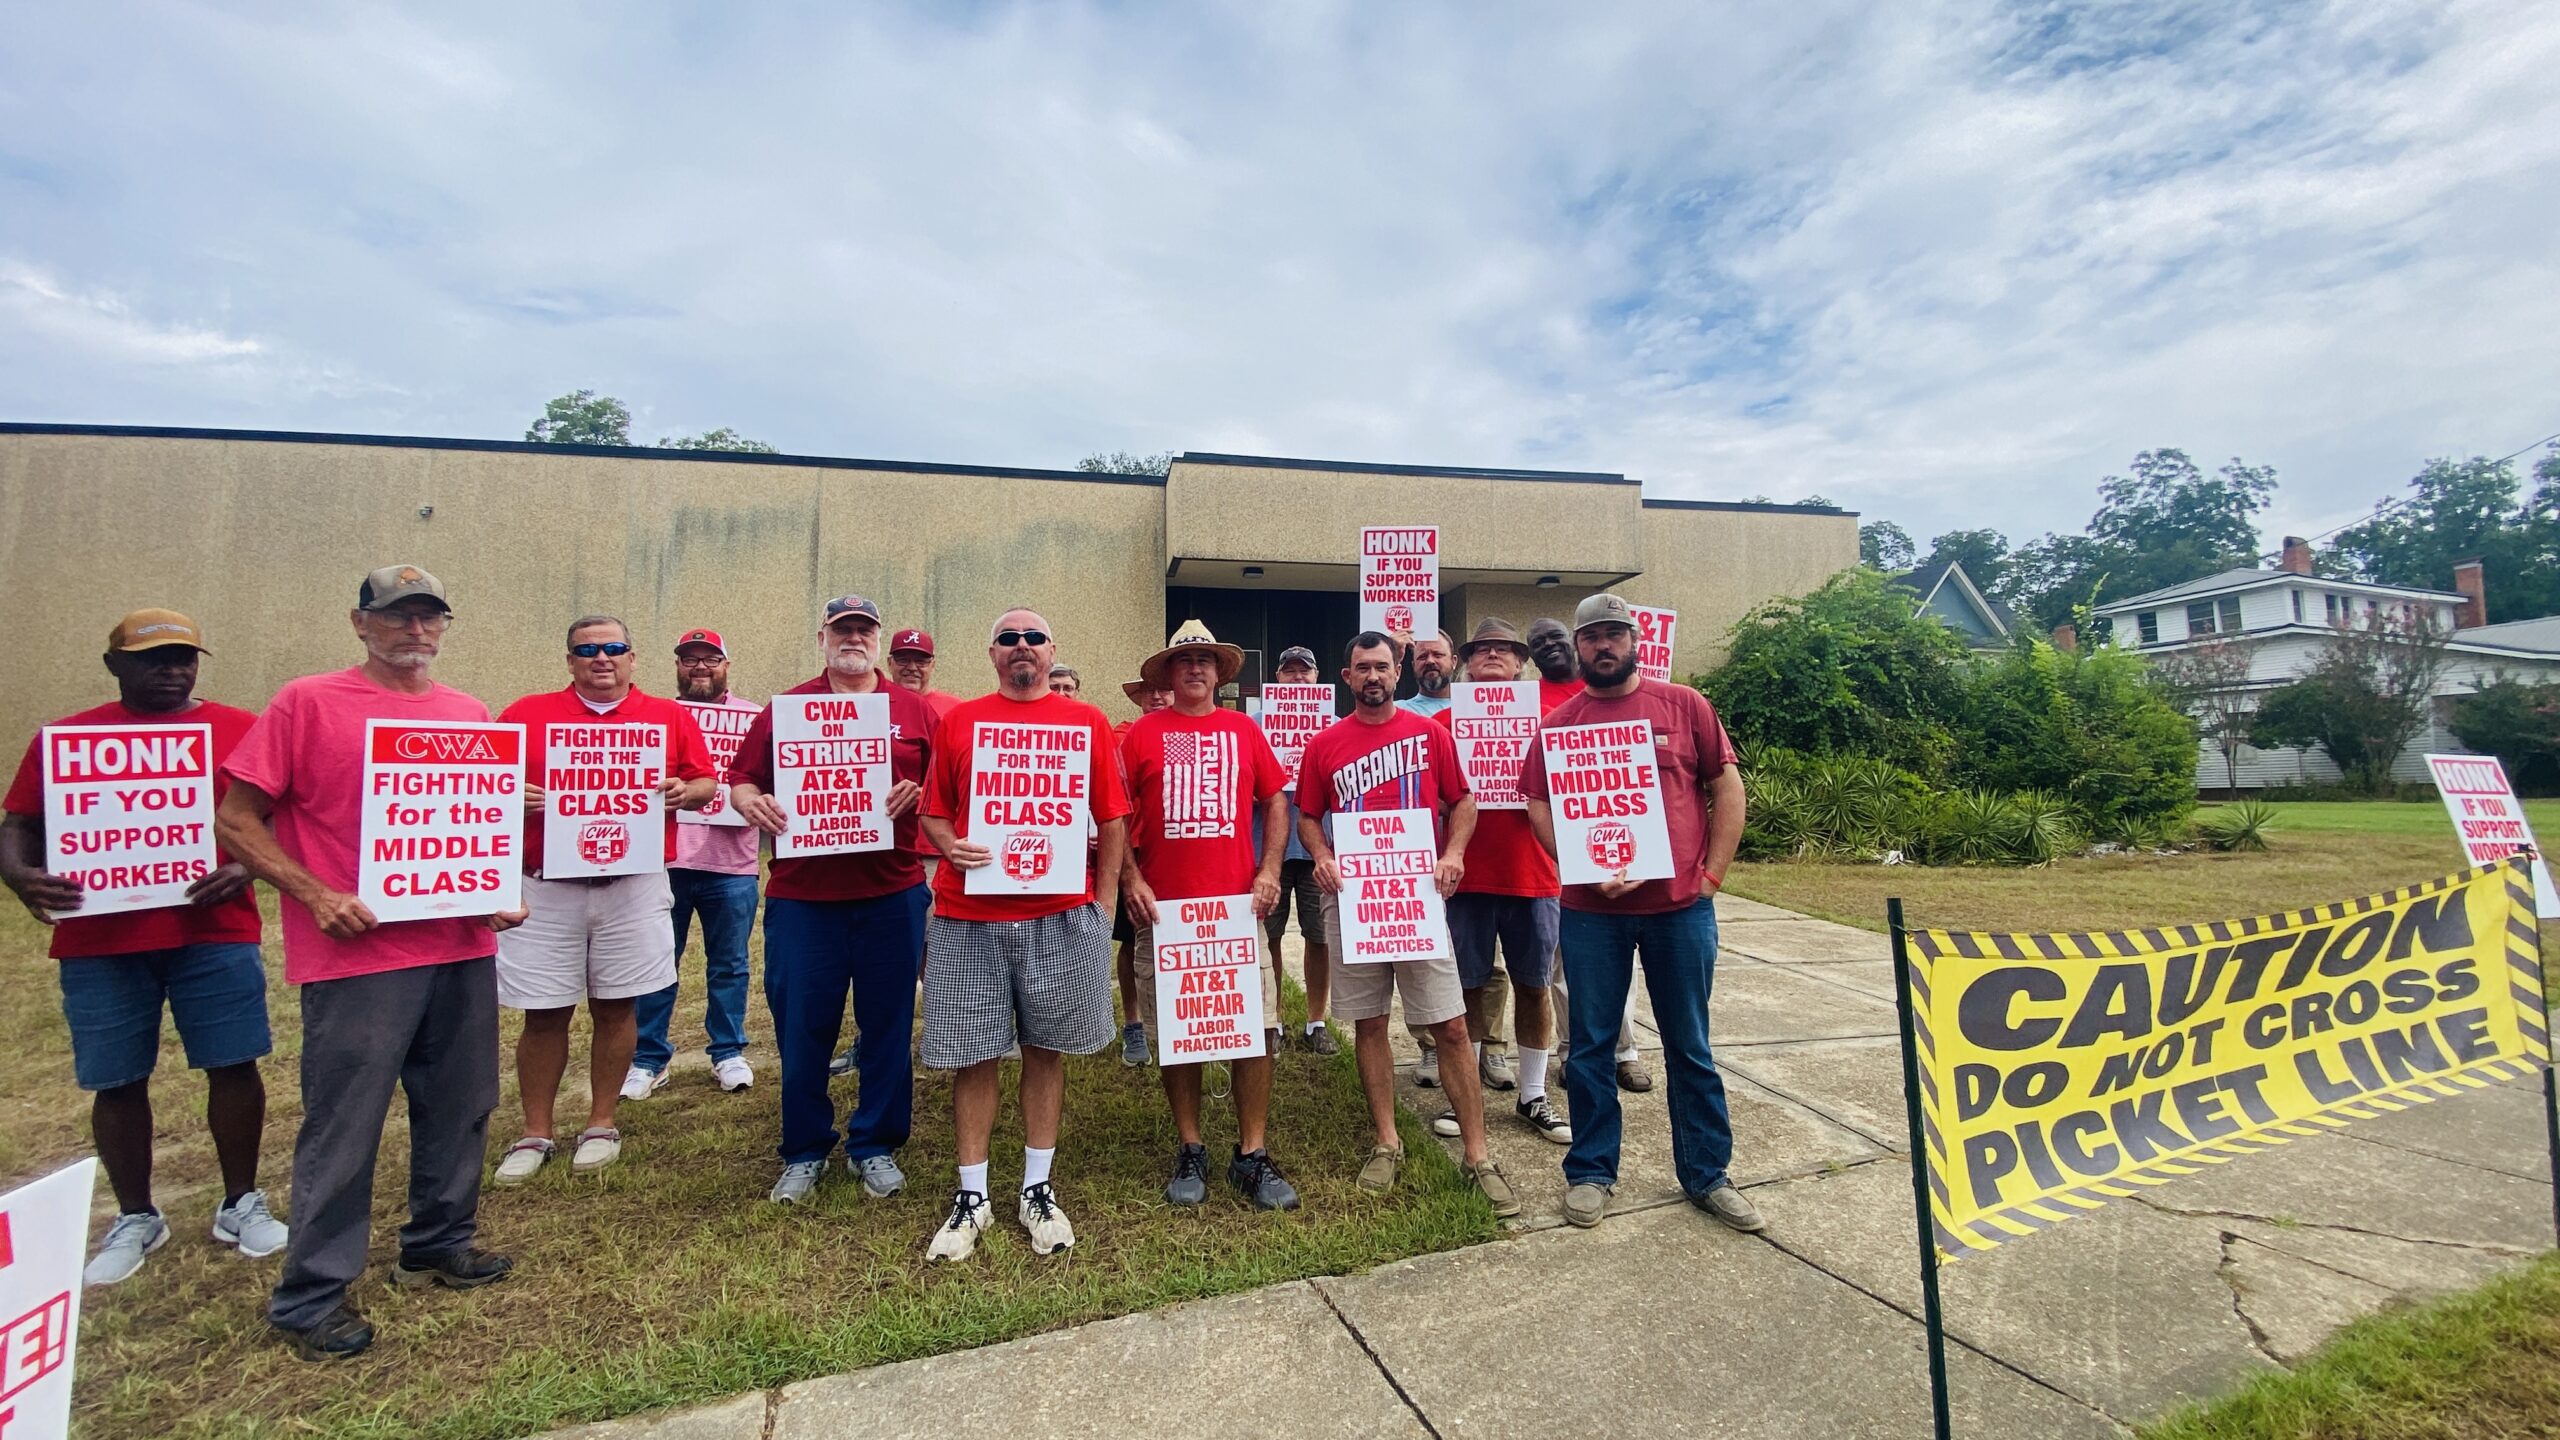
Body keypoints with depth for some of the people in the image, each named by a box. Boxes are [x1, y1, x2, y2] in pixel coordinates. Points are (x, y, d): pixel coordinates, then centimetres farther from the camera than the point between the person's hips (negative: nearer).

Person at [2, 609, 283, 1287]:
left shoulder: (240, 730, 3)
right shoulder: (64, 738, 7)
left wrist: (244, 867, -17)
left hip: (214, 932, -1)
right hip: (99, 942, 2)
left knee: (234, 1067, 2)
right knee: (117, 1081, 10)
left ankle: (241, 1203, 19)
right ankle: (134, 1218, 27)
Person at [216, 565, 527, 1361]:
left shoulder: (470, 713, 10)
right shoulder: (306, 703, -3)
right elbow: (236, 820, -3)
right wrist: (316, 896, -14)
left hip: (463, 946, 5)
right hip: (358, 956, -5)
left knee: (459, 1108, 15)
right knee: (344, 1125, 3)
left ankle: (440, 1242, 33)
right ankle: (310, 1296, 21)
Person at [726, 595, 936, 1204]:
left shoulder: (913, 709, 7)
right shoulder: (786, 707, 8)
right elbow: (741, 781, 9)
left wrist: (918, 793, -14)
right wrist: (751, 802, -13)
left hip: (891, 894, 0)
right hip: (801, 895, 0)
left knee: (887, 1026, 9)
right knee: (801, 1028, 8)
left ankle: (875, 1145, 27)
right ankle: (805, 1152, 27)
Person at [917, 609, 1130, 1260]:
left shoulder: (1087, 722, 5)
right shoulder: (957, 721, 7)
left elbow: (1112, 820, 5)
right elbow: (933, 814, 10)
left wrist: (1104, 905, 1)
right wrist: (951, 848, -12)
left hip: (1061, 916, 0)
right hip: (968, 914, 1)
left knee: (1046, 1049, 11)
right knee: (973, 1055, 7)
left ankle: (1037, 1190, 27)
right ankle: (971, 1198, 24)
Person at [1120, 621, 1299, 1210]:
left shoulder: (1245, 730, 8)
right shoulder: (1144, 733, 4)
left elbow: (1274, 804, 12)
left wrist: (1269, 872, 1)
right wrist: (1130, 880, -5)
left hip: (1238, 903, 1)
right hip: (1164, 907, -1)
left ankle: (1252, 1155, 15)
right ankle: (1190, 1151, 24)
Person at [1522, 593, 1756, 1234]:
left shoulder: (1684, 705, 3)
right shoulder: (1559, 723, 3)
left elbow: (1727, 788, 4)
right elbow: (1538, 806, 1)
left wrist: (1712, 873, -3)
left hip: (1681, 906, 0)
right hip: (1591, 911, 0)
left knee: (1690, 1046, 13)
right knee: (1590, 1044, 9)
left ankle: (1707, 1175, 30)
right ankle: (1590, 1172, 26)